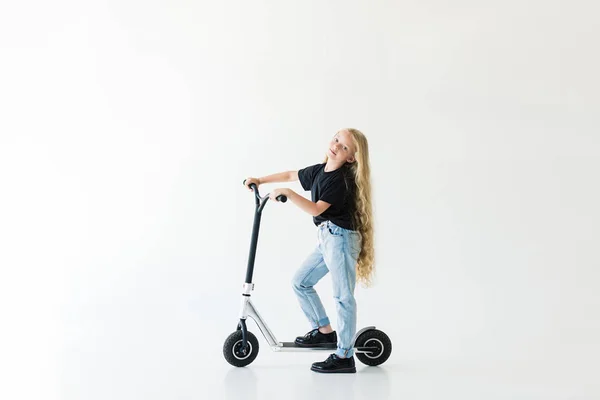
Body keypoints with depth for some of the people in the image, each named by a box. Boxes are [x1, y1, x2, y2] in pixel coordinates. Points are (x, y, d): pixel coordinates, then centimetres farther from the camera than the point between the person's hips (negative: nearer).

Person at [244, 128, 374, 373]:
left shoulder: (341, 180, -15)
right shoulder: (319, 171, 11)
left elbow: (316, 209, -22)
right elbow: (290, 176, 26)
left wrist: (287, 193, -23)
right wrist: (260, 180, 27)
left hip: (341, 238, -9)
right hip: (326, 239, 10)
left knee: (343, 296, -8)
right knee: (300, 282, 14)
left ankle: (345, 356, -3)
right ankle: (324, 331, 23)